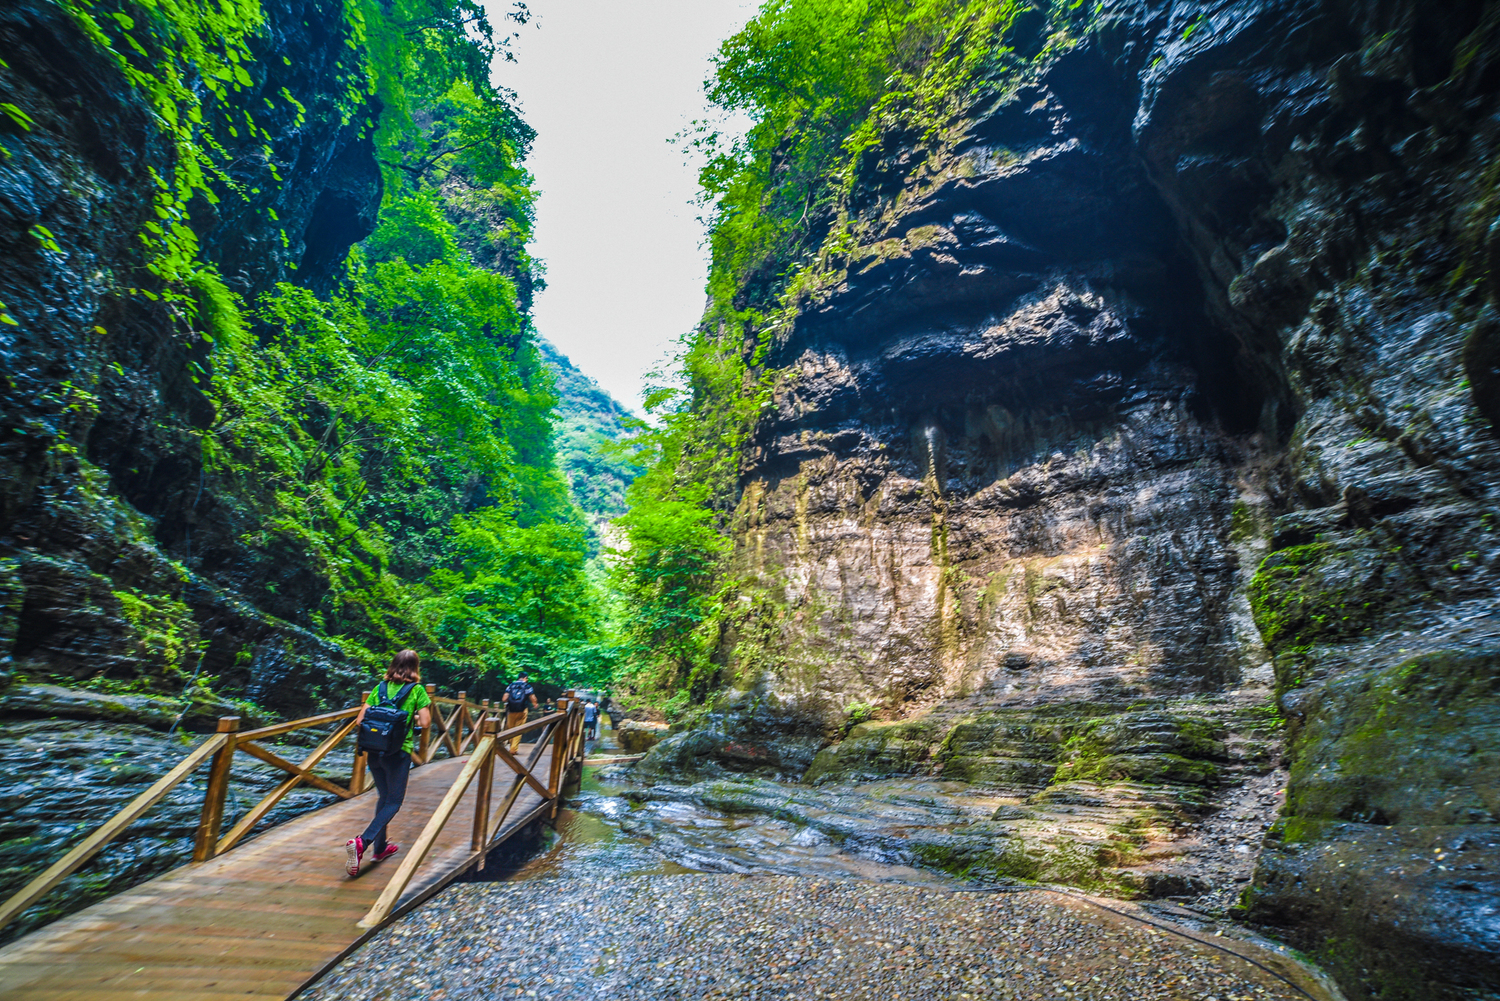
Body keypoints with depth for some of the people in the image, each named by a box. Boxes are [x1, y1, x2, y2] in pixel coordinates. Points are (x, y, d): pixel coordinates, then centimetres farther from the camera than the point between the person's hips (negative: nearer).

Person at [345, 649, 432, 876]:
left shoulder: (380, 687, 6)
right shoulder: (417, 689, -6)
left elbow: (359, 721, 4)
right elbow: (425, 722, -11)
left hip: (375, 750, 5)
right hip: (398, 751, -5)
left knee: (383, 798, 21)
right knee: (393, 802, 4)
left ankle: (380, 847, 30)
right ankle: (362, 842, -16)